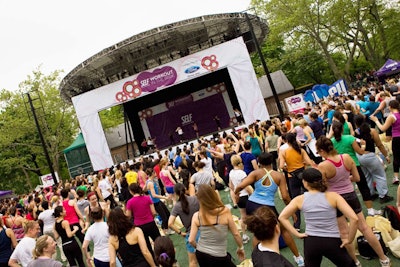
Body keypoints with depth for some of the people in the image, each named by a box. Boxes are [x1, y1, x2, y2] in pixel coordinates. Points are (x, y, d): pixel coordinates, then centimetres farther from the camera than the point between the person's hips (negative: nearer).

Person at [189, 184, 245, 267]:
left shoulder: (196, 216, -11)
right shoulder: (225, 211, -17)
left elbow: (191, 240, -8)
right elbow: (236, 234, -8)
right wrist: (241, 248, 10)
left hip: (200, 254, 3)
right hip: (218, 257, -3)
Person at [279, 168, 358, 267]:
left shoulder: (300, 199, -3)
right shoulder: (333, 196, -9)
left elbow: (282, 217, -4)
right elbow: (354, 219, -14)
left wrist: (297, 234, -2)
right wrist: (349, 239, -2)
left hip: (310, 242, 1)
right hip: (332, 242, -1)